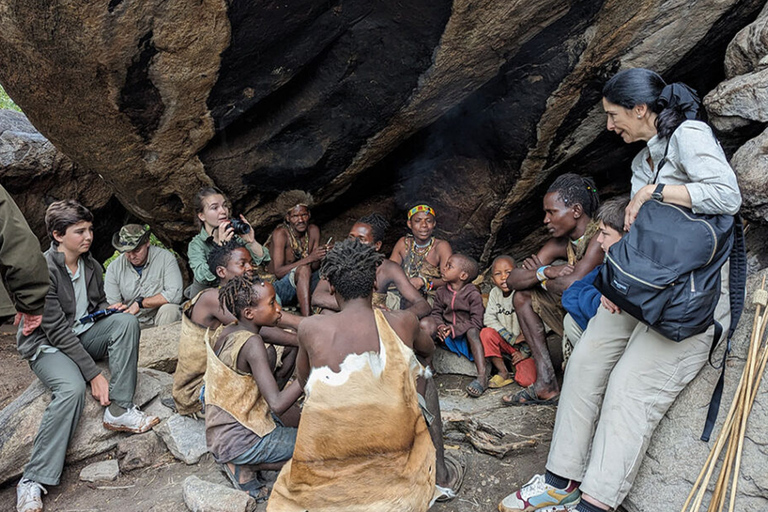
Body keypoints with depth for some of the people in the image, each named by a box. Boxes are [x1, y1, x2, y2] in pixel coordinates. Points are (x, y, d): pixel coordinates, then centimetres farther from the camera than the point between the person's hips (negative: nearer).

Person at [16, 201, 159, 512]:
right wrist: (94, 374, -25)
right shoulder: (43, 270, -21)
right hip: (47, 345, -6)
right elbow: (57, 330, -24)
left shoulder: (91, 265, 2)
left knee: (126, 321, -20)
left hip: (81, 335, 7)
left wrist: (109, 309, -9)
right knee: (72, 389, -34)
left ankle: (118, 410, -21)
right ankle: (32, 481, -24)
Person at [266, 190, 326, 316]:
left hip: (301, 285, 6)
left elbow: (315, 267, 0)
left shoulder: (313, 230, -1)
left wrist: (320, 256, -24)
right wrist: (309, 258, -33)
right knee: (303, 269, -34)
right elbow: (278, 272, -25)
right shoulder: (280, 233, -17)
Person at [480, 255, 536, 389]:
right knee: (486, 333, -25)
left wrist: (525, 351, -13)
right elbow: (489, 319, -7)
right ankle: (503, 372, -10)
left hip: (526, 344, -4)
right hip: (506, 342, 4)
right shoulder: (494, 293, -1)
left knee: (527, 380, -23)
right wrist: (511, 339, -17)